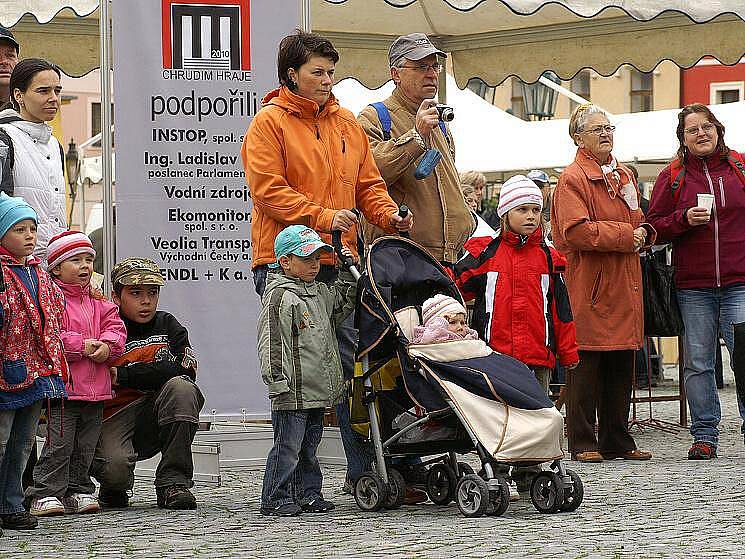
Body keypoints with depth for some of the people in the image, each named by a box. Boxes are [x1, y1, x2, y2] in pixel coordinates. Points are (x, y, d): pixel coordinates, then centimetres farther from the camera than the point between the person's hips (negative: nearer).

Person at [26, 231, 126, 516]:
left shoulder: (98, 302, 16)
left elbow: (115, 327, 11)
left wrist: (107, 345, -10)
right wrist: (80, 346, -21)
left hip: (95, 386, 7)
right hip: (63, 385, -6)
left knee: (85, 446, 11)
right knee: (59, 444, -8)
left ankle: (78, 491, 20)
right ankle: (45, 495, -3)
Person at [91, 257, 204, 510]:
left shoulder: (167, 325, 7)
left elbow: (184, 370, -11)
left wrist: (123, 376, -17)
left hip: (155, 421, 3)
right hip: (113, 420, -3)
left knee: (180, 387, -27)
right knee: (115, 467, -34)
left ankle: (172, 482, -18)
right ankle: (114, 488, 8)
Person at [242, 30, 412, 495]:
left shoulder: (347, 123, 17)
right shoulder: (270, 122, -2)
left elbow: (368, 183, 18)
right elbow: (268, 190, -10)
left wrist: (389, 215, -1)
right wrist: (321, 217, -18)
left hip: (339, 264, 5)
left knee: (351, 364, 4)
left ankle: (363, 470, 7)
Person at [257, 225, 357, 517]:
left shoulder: (320, 292, 14)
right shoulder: (279, 296, -12)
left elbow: (342, 306, 33)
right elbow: (270, 342, -16)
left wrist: (346, 273, 21)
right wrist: (278, 381, -20)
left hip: (317, 391, 8)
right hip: (293, 393, -8)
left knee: (309, 447, 15)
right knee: (287, 446, -4)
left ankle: (308, 494, 21)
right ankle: (275, 498, 2)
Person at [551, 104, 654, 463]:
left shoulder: (624, 177, 20)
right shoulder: (573, 179, -7)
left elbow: (637, 222, 29)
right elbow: (577, 231, -19)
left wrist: (643, 234, 5)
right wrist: (624, 235, -16)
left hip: (624, 285, 8)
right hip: (589, 287, -8)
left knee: (621, 369, 10)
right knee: (585, 366, -5)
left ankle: (618, 441, 17)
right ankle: (583, 443, 1)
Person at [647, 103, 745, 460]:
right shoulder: (672, 177, 7)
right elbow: (655, 226, 7)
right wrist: (685, 219, -11)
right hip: (693, 286, 1)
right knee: (698, 363, 3)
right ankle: (704, 436, 10)